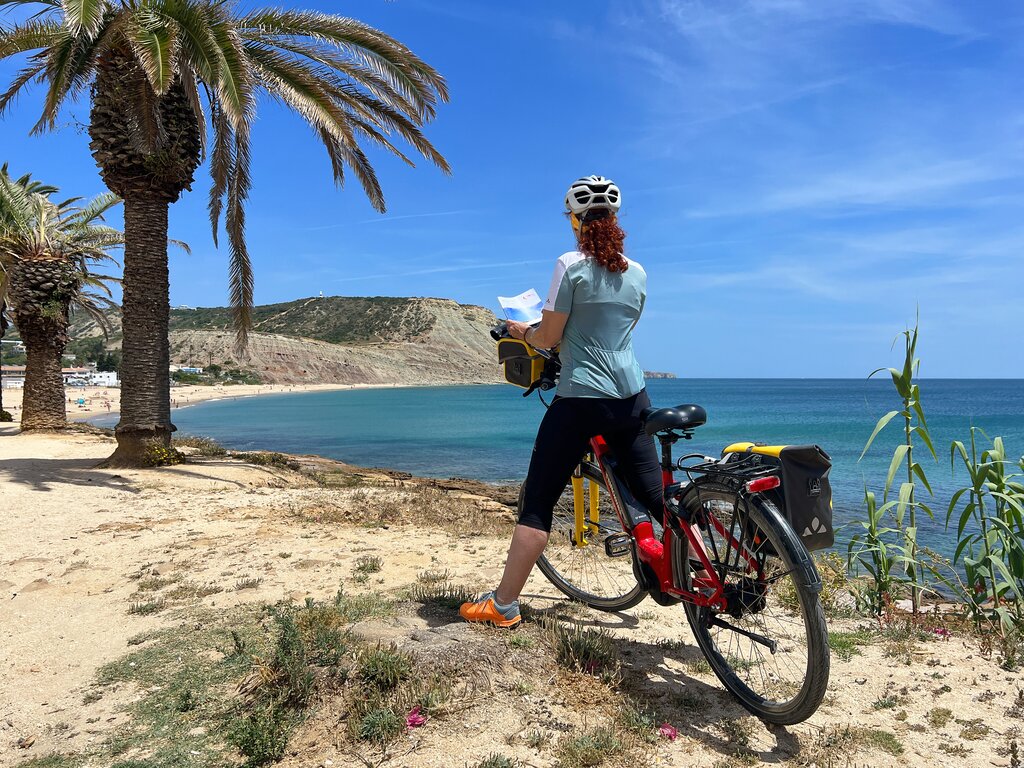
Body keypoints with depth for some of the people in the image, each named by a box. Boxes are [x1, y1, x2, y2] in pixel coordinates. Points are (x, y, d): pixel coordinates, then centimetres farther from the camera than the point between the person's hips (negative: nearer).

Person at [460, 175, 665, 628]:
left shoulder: (571, 265, -9)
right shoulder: (637, 273, 9)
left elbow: (547, 338, -9)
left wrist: (521, 331, 14)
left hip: (580, 400, -5)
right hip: (632, 399, 5)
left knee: (538, 501, 3)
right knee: (654, 495, 17)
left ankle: (503, 605, 10)